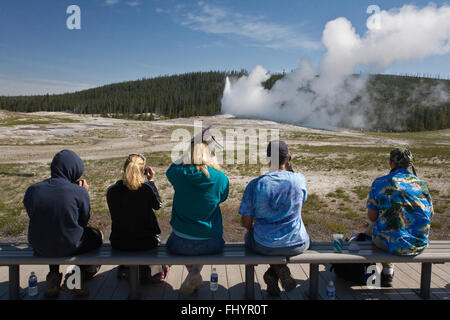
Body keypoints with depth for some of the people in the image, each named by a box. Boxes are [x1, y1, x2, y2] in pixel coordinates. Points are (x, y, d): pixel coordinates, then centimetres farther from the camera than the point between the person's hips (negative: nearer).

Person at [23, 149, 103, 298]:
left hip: (40, 249, 4)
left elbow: (34, 217, 9)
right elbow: (83, 221, -3)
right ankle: (80, 272, 23)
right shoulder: (78, 192, -18)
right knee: (97, 235, 26)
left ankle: (53, 276, 29)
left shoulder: (32, 190, -7)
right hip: (70, 247, -4)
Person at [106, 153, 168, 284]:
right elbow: (157, 205, -1)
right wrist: (151, 180, 1)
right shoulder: (146, 188, -20)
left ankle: (124, 267, 45)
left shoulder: (111, 191, -12)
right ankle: (151, 271, 42)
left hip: (118, 243, 3)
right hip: (145, 242, -2)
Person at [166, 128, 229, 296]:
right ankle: (194, 273, 17)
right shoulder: (220, 178, -14)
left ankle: (195, 276, 27)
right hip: (210, 244, 0)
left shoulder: (178, 174, -13)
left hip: (180, 245, 1)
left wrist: (194, 147, 8)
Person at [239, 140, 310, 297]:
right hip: (297, 245, 1)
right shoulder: (299, 179, -9)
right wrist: (290, 168, 8)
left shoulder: (255, 184, -12)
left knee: (249, 236, 34)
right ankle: (273, 273, 14)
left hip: (264, 246, 0)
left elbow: (246, 223, -8)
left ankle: (277, 269, 12)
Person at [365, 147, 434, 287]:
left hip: (392, 244, -4)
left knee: (372, 225, 26)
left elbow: (372, 217, -3)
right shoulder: (421, 183, 5)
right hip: (420, 245, 4)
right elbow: (430, 214, 15)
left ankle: (387, 268, 34)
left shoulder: (380, 183, -6)